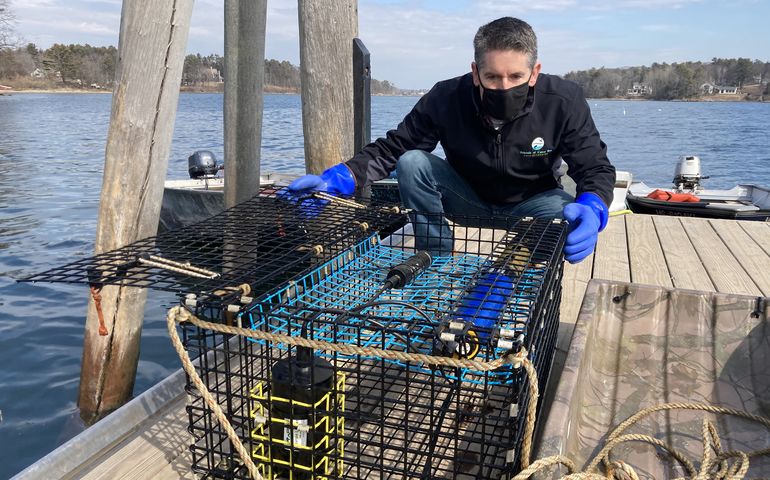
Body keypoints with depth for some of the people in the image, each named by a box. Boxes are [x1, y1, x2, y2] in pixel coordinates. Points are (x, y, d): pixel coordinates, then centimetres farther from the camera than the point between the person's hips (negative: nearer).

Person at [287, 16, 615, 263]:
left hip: (531, 202, -1)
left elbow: (596, 169, -19)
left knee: (570, 217, -34)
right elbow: (392, 148, -18)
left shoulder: (563, 102, -24)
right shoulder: (446, 99, -23)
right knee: (412, 163, -24)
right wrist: (337, 178, -36)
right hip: (469, 199, 1)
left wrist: (592, 209, -45)